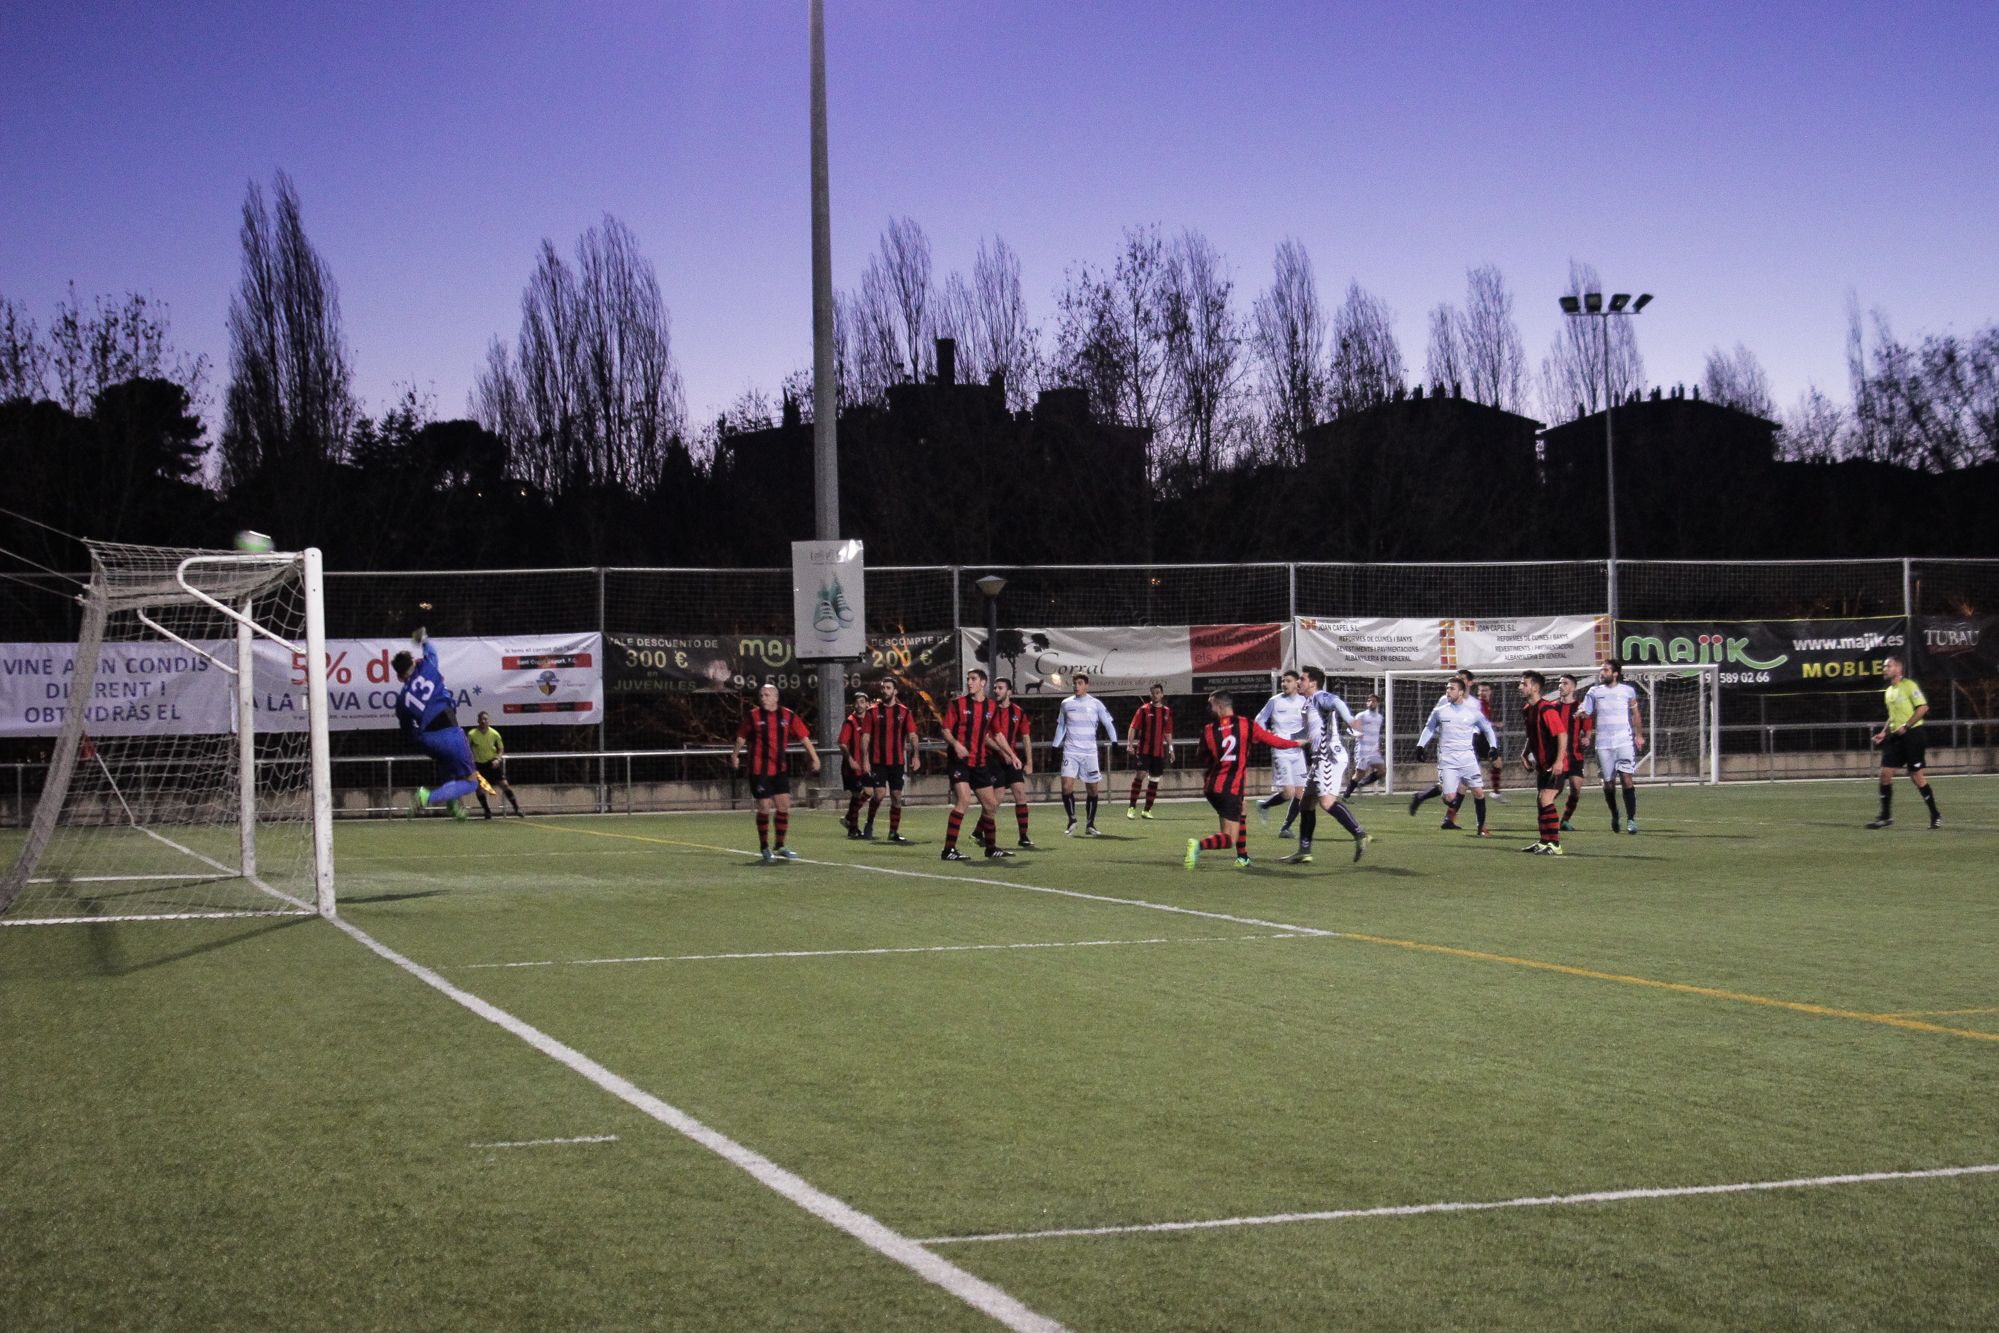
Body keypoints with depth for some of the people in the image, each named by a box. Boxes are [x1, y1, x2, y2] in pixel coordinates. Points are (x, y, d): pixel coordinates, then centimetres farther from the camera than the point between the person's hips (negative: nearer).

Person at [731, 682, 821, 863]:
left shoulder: (788, 716, 2)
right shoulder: (753, 716, -2)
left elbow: (804, 736, 4)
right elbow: (741, 737, 8)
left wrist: (814, 757, 0)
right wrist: (735, 755, 11)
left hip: (780, 770, 3)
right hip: (760, 771, -3)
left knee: (784, 806, 0)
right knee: (764, 808, -2)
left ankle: (780, 846, 13)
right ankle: (764, 848, 11)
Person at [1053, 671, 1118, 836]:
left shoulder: (1096, 704, 1)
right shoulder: (1066, 704, 7)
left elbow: (1108, 723, 5)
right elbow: (1061, 726, 17)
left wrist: (1115, 742, -7)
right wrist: (1056, 746, 14)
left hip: (1090, 753, 0)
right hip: (1070, 752, 0)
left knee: (1093, 789, 3)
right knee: (1066, 786, -14)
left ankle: (1090, 824, 15)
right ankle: (1072, 820, 1)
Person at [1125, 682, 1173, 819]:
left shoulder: (1167, 712, 11)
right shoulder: (1144, 709, -1)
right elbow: (1133, 727, -3)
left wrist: (1170, 747, 13)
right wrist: (1130, 744, -13)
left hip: (1159, 751, 4)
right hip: (1143, 750, -4)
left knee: (1154, 780, 5)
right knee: (1140, 775, -15)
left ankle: (1147, 810, 13)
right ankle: (1132, 808, -8)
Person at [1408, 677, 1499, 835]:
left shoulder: (1473, 711, 3)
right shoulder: (1439, 711, 4)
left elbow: (1487, 729, 15)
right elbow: (1429, 728, 17)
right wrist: (1420, 745, 5)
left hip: (1468, 757, 1)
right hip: (1447, 759, -1)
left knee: (1478, 791, -5)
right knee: (1449, 797, -12)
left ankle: (1481, 828, 9)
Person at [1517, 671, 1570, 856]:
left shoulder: (1547, 709, -19)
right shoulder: (1528, 710, 11)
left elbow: (1563, 735, -23)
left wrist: (1559, 761, -28)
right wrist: (1525, 754, 12)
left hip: (1555, 765, -10)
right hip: (1542, 764, 10)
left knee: (1546, 800, -15)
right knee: (1540, 801, 13)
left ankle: (1555, 844, -12)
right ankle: (1544, 841, 23)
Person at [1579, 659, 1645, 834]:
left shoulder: (1628, 691, 6)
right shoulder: (1594, 692, 8)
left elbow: (1634, 714, 16)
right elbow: (1586, 714, 7)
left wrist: (1639, 735, 11)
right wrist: (1579, 713, -16)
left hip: (1625, 741, -2)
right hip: (1603, 743, 2)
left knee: (1627, 778, -14)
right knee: (1608, 783, 6)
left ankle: (1631, 819, -11)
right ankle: (1614, 816, 30)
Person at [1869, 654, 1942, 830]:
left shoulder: (1909, 686, -9)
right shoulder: (1889, 691, 15)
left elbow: (1923, 708, -15)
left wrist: (1906, 726, -21)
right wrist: (1884, 733, 12)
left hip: (1912, 734, -7)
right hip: (1895, 736, 7)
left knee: (1917, 776, -5)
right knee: (1885, 773, -2)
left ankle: (1935, 816, 6)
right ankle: (1886, 816, 5)